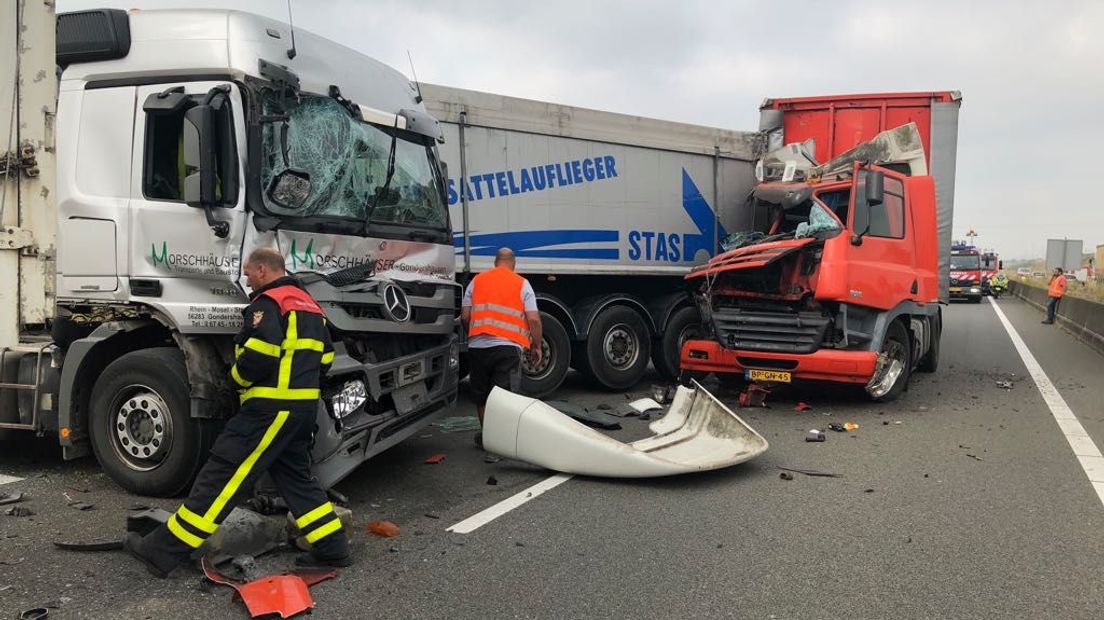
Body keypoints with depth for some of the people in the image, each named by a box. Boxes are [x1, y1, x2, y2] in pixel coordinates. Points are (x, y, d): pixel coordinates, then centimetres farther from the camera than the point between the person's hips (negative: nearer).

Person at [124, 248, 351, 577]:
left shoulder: (268, 302, -9)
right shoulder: (309, 305, 18)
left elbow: (259, 355, -22)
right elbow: (324, 357, 20)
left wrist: (238, 377, -4)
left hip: (271, 407, -9)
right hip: (303, 406, 9)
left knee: (221, 474, -6)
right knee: (295, 476, 17)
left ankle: (163, 550, 0)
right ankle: (332, 548, 18)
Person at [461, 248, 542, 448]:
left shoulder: (477, 281, 12)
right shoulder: (522, 284, 5)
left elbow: (465, 316, 11)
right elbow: (533, 319, -3)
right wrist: (536, 346, 8)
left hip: (477, 346, 3)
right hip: (508, 346, -3)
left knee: (481, 395, 16)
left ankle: (486, 435, 27)